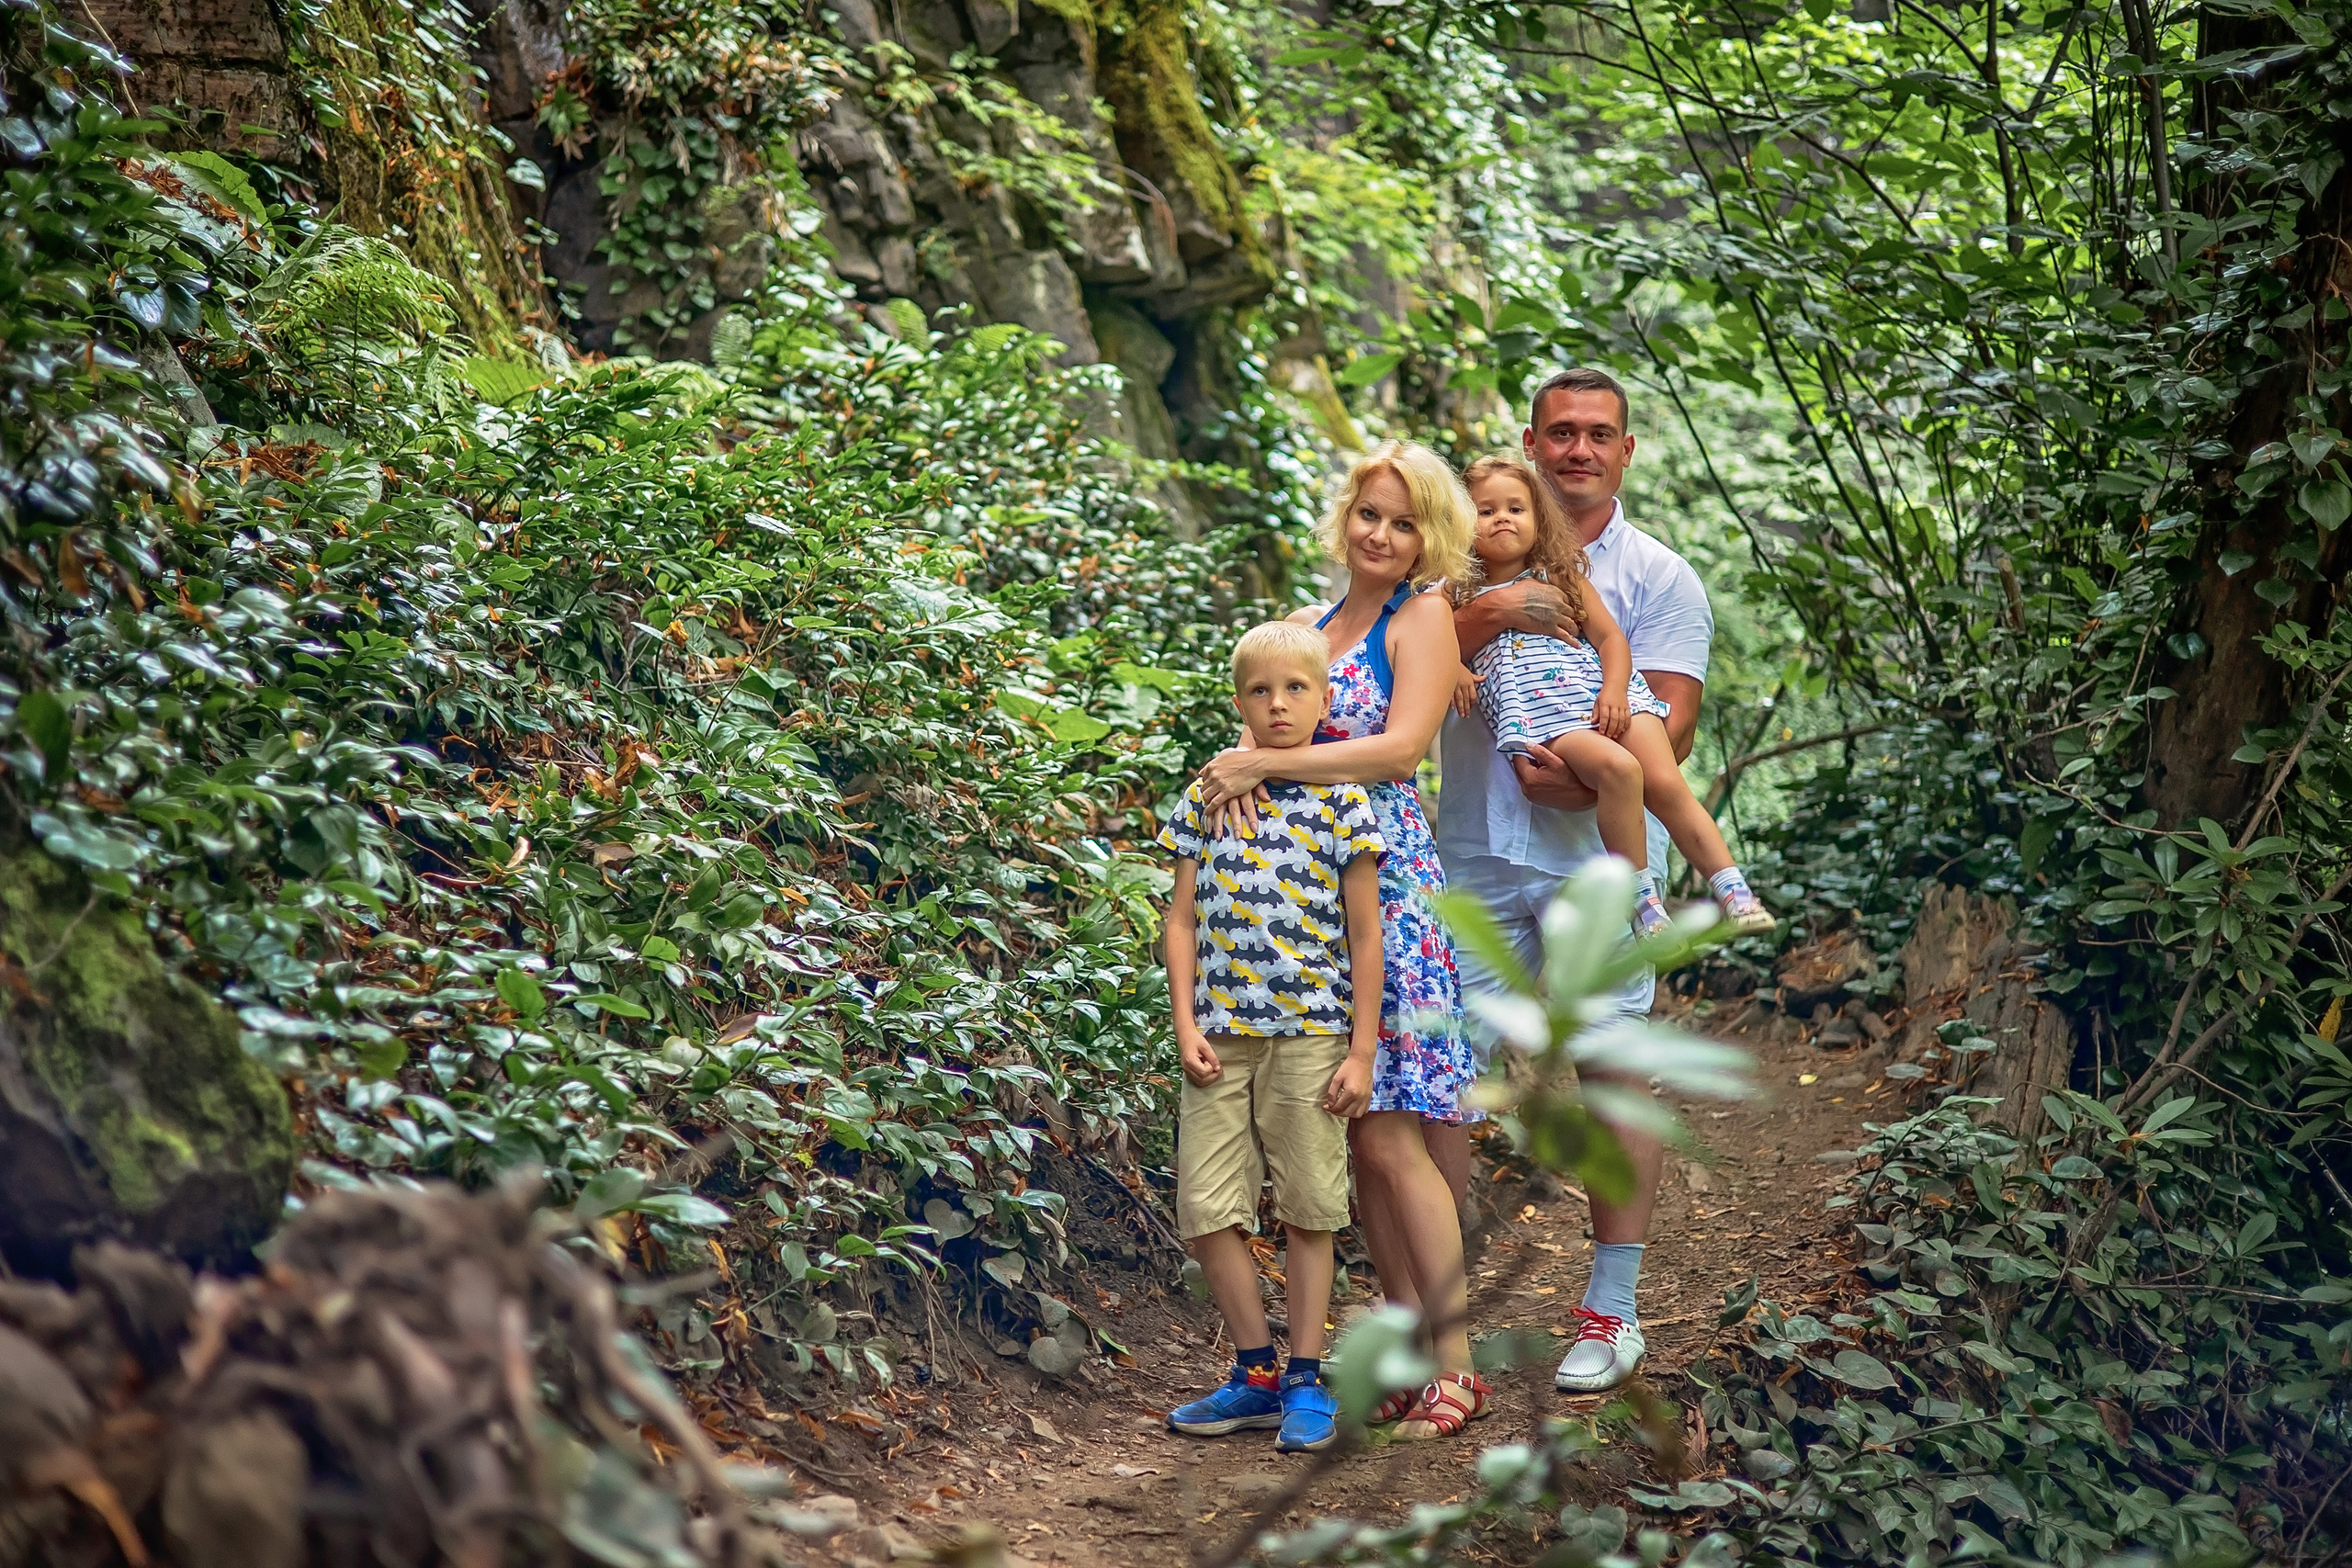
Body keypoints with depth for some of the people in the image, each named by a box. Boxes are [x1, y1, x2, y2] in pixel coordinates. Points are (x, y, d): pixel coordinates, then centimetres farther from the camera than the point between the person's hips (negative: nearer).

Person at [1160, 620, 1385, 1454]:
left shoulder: (1341, 801, -1)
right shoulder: (1208, 795, 6)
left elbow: (1364, 935, 0)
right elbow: (1183, 917, 8)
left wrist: (1362, 1050, -4)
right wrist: (1185, 1025, -2)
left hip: (1310, 1033, -2)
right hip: (1221, 1033, 3)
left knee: (1308, 1212, 5)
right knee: (1206, 1207, 1)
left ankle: (1306, 1381, 16)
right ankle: (1257, 1373, 15)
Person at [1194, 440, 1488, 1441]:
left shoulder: (1423, 618, -1)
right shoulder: (1307, 625, 18)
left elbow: (1399, 747, -13)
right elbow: (1265, 718, 12)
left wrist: (1265, 764, -13)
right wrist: (1242, 767, -12)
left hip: (1387, 886, -6)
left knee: (1390, 1138, -10)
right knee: (1355, 1142, 5)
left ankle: (1455, 1367, -4)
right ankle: (1411, 1349, 13)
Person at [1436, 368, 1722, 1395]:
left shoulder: (1659, 578, 5)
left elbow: (1670, 724, -5)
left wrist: (1591, 778, -20)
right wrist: (1492, 614, -20)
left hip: (1601, 857, -2)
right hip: (1474, 851, 2)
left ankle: (1611, 1311, 10)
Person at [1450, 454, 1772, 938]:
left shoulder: (1563, 578, 18)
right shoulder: (1460, 597, 16)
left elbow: (1610, 637, 11)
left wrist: (1614, 690, -7)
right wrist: (1455, 671, -10)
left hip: (1606, 695, 3)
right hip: (1535, 713, -3)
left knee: (1666, 784, -18)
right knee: (1618, 768, -32)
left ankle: (1734, 892, -15)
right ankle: (1643, 903, -25)